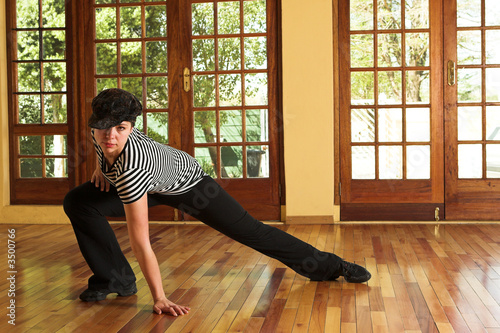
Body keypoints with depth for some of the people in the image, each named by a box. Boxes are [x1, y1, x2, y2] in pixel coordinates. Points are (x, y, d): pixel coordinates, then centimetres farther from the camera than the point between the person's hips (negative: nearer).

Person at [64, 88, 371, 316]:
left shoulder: (130, 166, -45)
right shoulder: (103, 130, -26)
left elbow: (140, 242, -41)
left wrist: (159, 298, -38)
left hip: (188, 184, -6)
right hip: (154, 185, 7)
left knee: (251, 231, -2)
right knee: (78, 203, -11)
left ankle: (333, 266, 15)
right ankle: (116, 279, 0)